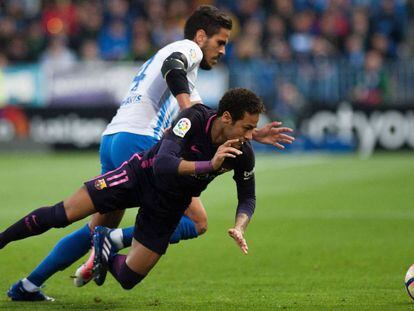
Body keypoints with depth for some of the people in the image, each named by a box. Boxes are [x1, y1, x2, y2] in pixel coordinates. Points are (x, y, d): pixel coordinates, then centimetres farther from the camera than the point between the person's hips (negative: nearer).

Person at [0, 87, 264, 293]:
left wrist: (240, 227, -22)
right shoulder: (195, 118, -29)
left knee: (128, 279, -3)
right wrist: (209, 165, -50)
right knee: (61, 215, -11)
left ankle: (104, 255, 30)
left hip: (169, 204, 3)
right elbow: (162, 164, -40)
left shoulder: (243, 155, -18)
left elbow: (247, 198, -2)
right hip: (142, 174, -3)